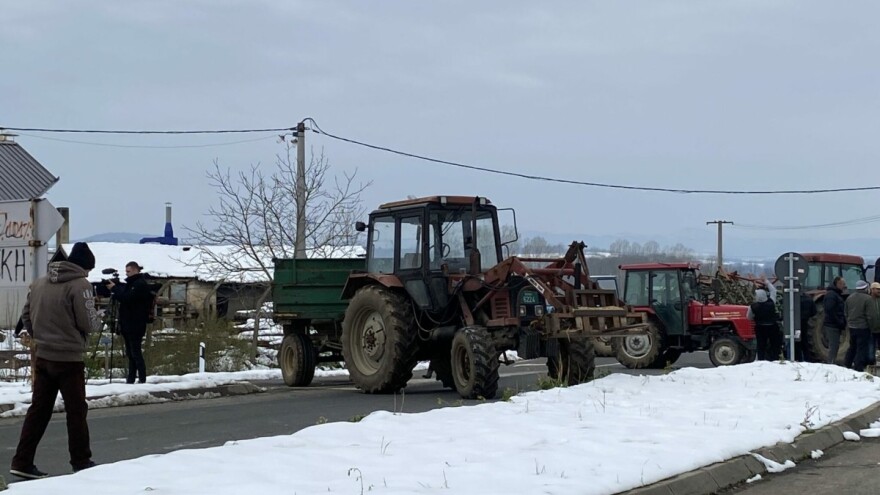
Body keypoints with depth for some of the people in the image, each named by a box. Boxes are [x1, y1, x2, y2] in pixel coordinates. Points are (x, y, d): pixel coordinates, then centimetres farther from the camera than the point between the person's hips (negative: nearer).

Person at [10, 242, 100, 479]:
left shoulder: (39, 283, 8)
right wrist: (98, 323, 6)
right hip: (69, 358, -6)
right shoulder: (80, 285, -14)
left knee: (38, 409, 10)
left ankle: (22, 462, 8)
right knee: (76, 410, 6)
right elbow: (88, 323, -15)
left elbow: (26, 314, 13)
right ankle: (81, 462, 14)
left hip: (42, 357, 6)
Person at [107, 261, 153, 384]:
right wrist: (114, 289, 4)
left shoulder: (141, 284, -10)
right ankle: (131, 379, 11)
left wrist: (114, 288, -13)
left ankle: (142, 379, -8)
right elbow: (123, 297, 19)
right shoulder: (130, 284, 17)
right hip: (127, 324, 9)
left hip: (135, 325, -9)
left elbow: (128, 298, -20)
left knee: (136, 353, -9)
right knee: (130, 353, 9)